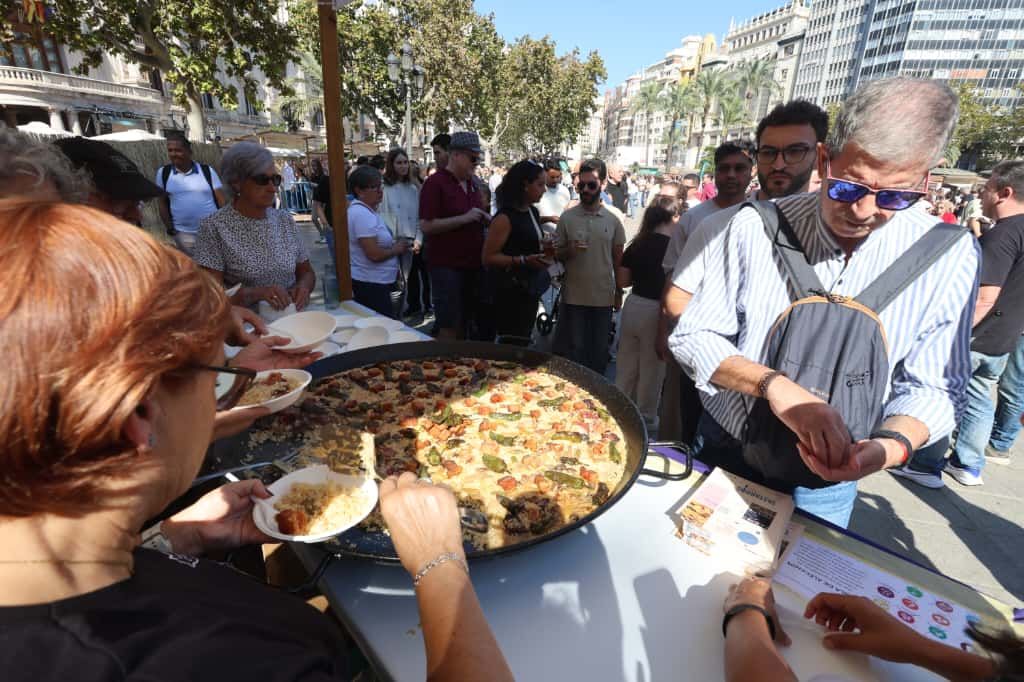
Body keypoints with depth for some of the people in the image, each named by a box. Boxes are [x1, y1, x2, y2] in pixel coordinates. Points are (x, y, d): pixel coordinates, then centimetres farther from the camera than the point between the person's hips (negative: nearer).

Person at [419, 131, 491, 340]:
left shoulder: (471, 183, 14)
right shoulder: (435, 183, -9)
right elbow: (426, 226, -16)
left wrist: (485, 218, 5)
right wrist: (464, 218, -20)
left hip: (472, 264, 7)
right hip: (447, 266, -7)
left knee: (465, 323, 14)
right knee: (449, 328, -4)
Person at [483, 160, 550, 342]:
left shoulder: (534, 212, 10)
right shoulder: (505, 218, -16)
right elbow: (488, 257, -19)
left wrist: (546, 250, 5)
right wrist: (523, 260, -26)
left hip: (530, 289, 9)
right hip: (511, 292, -9)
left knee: (522, 344, 17)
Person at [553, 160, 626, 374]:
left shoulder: (614, 217, 0)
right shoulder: (567, 217, -2)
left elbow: (618, 257, 6)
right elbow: (557, 254, 4)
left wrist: (620, 291, 6)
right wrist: (570, 250, -18)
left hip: (604, 296, 1)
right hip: (574, 296, -1)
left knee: (599, 351, 14)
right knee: (572, 349, 9)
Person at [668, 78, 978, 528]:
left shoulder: (950, 258, -10)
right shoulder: (756, 228, -16)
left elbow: (932, 388, -5)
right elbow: (691, 337, -14)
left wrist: (887, 448, -26)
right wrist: (774, 385, -30)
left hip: (829, 481, 1)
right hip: (724, 454, 0)